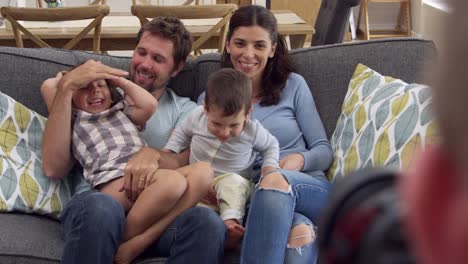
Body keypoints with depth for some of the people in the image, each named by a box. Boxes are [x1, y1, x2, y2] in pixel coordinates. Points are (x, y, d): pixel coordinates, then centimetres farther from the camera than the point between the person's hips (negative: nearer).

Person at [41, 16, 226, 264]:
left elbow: (193, 169, 0)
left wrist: (154, 155, -22)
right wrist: (67, 87, -4)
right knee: (101, 207, -39)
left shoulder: (184, 110, 20)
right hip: (94, 205, -1)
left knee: (207, 222, -32)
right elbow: (54, 168, 2)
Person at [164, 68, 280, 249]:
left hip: (233, 182, -2)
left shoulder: (253, 131, -13)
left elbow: (271, 146, 9)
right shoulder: (197, 117, -10)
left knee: (233, 182, -37)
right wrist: (168, 151, 0)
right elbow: (182, 132, 13)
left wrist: (269, 166, -7)